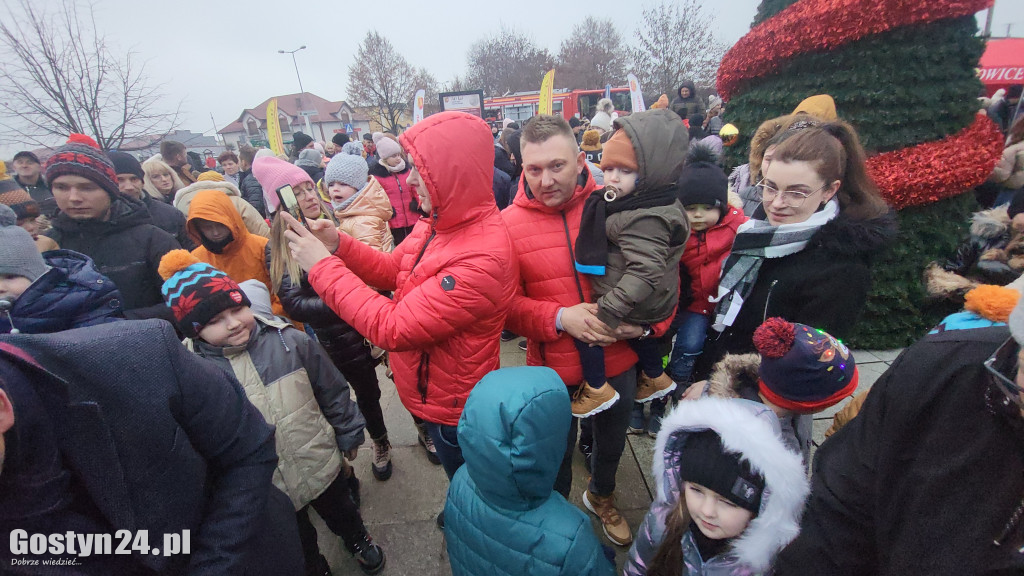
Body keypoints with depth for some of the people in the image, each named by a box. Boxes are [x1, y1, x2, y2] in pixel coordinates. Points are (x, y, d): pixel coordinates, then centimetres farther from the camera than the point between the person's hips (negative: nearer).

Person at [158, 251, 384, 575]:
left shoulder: (289, 341, -16)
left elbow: (331, 391, -5)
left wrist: (347, 435, 4)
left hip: (321, 465, 1)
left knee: (340, 513, 29)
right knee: (298, 546, 26)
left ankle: (357, 539, 60)